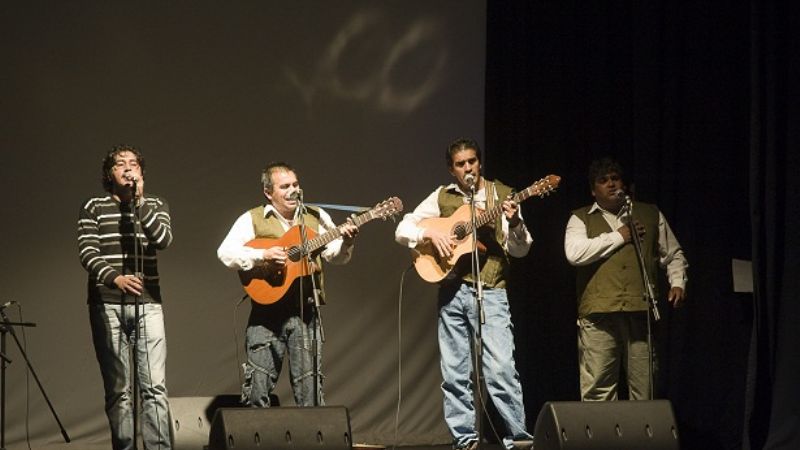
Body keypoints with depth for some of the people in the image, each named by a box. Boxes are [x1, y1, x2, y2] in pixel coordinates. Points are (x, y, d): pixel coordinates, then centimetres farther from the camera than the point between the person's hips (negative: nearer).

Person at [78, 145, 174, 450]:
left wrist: (139, 201, -13)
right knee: (117, 389, 0)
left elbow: (164, 240, -7)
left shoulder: (155, 205, 13)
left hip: (148, 303, 1)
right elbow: (87, 253, -4)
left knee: (155, 387, -8)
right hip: (107, 304, -1)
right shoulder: (93, 207, 8)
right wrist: (114, 278, -21)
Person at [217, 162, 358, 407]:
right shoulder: (253, 219, 3)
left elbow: (334, 255, 5)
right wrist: (263, 256, -20)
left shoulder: (317, 217, 12)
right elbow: (225, 252, -7)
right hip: (267, 309, -2)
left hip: (305, 312, 2)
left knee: (310, 385, 3)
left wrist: (345, 243, -17)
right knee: (257, 387, -2)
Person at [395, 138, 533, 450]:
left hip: (490, 291, -3)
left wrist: (515, 224, -18)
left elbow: (519, 250, 2)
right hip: (451, 291, 3)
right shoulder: (442, 197, 10)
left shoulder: (501, 195, 6)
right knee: (454, 372, 5)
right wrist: (430, 233, -9)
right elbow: (402, 230, 9)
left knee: (500, 368, -14)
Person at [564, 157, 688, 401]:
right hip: (599, 313, -2)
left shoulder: (650, 214, 20)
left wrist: (677, 282, 6)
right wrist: (618, 237, -2)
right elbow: (574, 253, -7)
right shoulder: (581, 219, 12)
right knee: (597, 390, -6)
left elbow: (673, 255, 25)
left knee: (644, 388, 0)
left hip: (641, 310, 2)